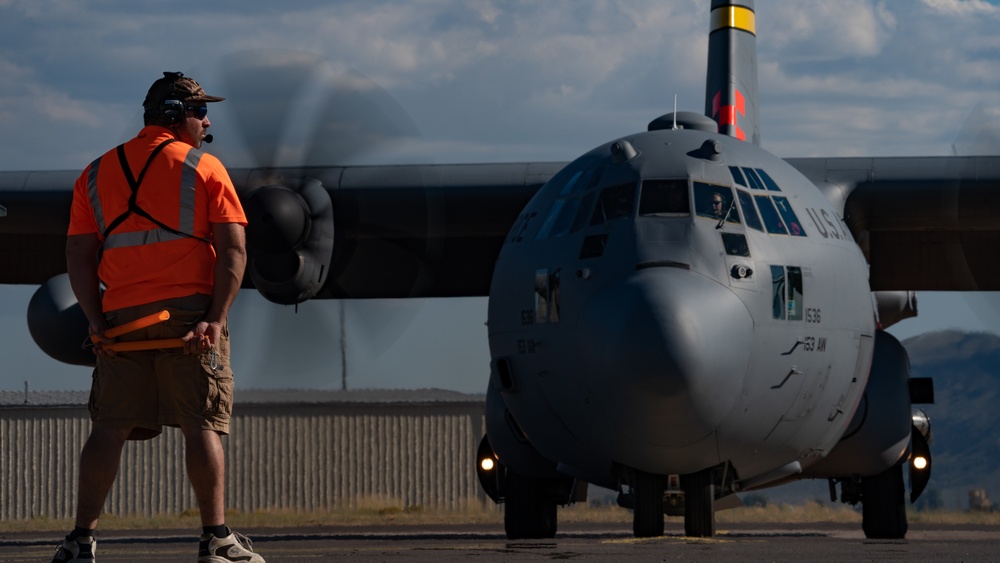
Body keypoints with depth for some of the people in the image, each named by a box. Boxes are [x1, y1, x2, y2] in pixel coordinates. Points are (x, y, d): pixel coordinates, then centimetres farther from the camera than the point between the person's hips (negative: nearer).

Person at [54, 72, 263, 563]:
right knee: (203, 426, -2)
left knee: (110, 428, 4)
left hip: (122, 319, 3)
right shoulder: (204, 168, 4)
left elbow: (79, 255, 7)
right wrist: (215, 319, -11)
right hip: (189, 312, -3)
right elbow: (233, 250, -7)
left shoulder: (97, 174, 15)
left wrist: (97, 322, 2)